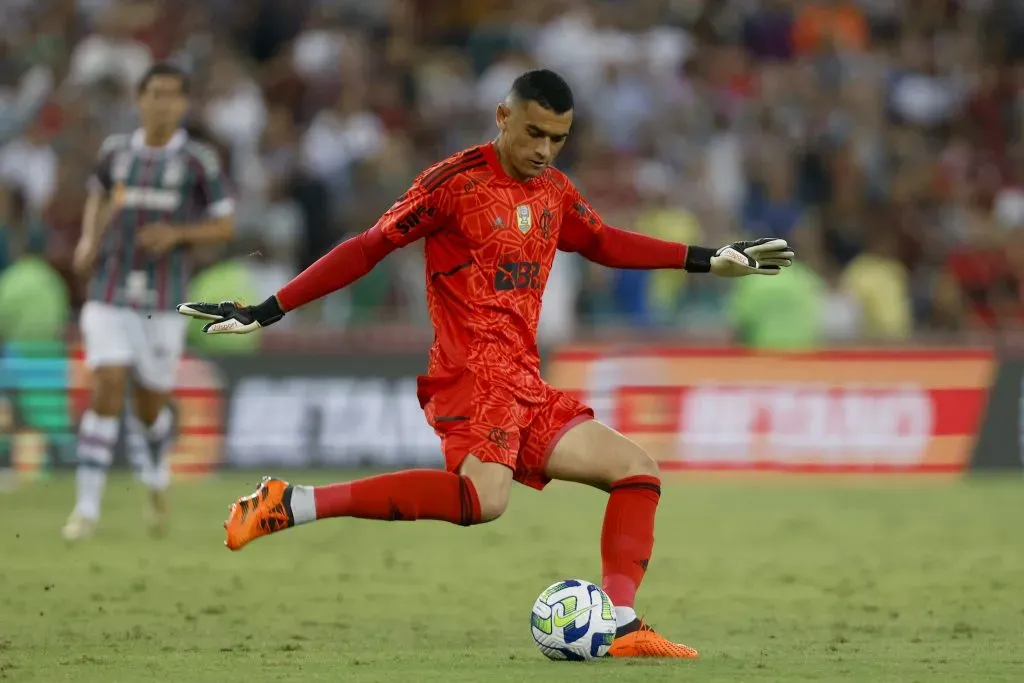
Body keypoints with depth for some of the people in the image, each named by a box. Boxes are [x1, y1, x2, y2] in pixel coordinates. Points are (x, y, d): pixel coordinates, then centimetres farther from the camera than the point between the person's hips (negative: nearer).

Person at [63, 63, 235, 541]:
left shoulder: (199, 161, -3)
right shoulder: (115, 151, 5)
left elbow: (225, 227, 1)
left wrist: (176, 233, -16)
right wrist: (88, 240, 6)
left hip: (163, 302, -1)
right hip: (109, 297, 1)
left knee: (149, 408, 7)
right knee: (107, 390, -15)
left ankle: (157, 473, 42)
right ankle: (87, 507, -10)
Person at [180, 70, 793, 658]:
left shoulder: (554, 190, 16)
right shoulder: (457, 181, -7)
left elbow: (605, 243, 33)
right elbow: (368, 249, -7)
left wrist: (710, 260, 33)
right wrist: (267, 312, -10)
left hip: (525, 387, 9)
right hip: (475, 369, -9)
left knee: (638, 470, 8)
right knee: (484, 496, -33)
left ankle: (623, 627, -1)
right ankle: (289, 504, -32)